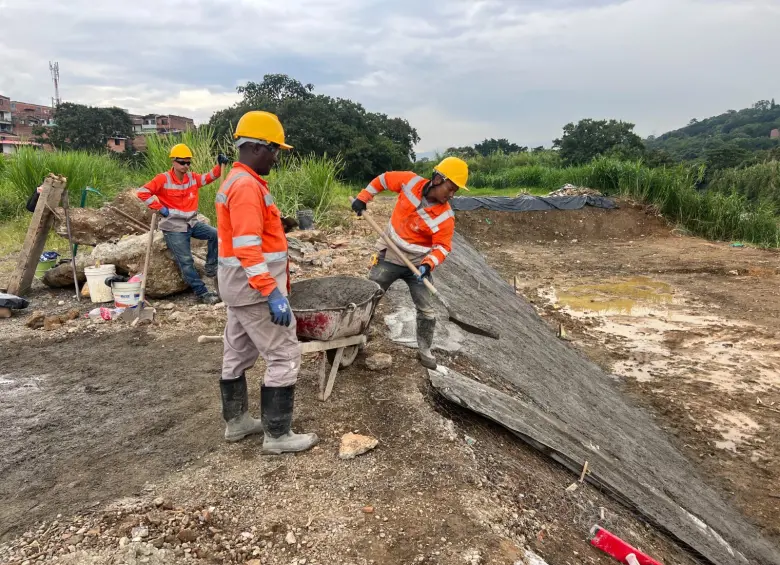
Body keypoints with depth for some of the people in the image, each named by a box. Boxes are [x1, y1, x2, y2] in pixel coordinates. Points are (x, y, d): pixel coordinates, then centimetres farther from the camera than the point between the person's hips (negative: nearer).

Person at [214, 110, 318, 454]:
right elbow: (248, 248, -28)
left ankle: (236, 421, 30)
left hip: (240, 285, 11)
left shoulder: (236, 181, 14)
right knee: (284, 356, -4)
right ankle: (278, 435, 4)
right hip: (255, 288, -11)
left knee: (238, 354, 17)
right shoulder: (247, 186, -20)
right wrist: (272, 292, -29)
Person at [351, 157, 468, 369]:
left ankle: (424, 350, 24)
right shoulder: (409, 182, -15)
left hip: (417, 264, -1)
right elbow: (383, 179, 1)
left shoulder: (445, 217, -19)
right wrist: (362, 198, 1)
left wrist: (427, 265, -35)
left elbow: (442, 247, -17)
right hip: (389, 257, 1)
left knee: (427, 310, 4)